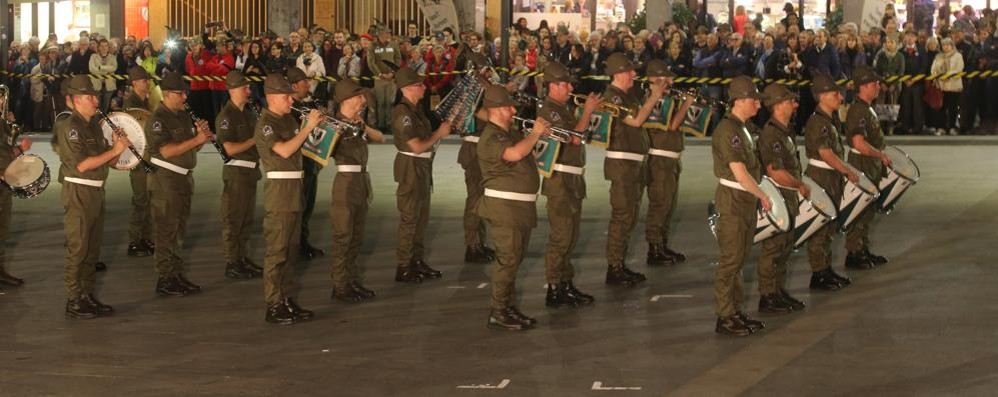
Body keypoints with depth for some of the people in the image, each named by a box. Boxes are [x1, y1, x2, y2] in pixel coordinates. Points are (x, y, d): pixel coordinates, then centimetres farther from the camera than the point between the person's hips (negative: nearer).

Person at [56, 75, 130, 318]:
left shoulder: (93, 127, 14)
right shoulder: (70, 127, -12)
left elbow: (107, 161, 15)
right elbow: (82, 164, -22)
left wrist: (118, 146, -5)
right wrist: (114, 150, -18)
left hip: (96, 192, 9)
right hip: (78, 192, -9)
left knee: (92, 250, 13)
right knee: (77, 250, -5)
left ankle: (88, 297, 21)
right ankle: (73, 302, 0)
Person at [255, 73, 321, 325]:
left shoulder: (289, 120, 15)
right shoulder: (265, 124, -12)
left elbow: (300, 148, 20)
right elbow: (284, 150, -25)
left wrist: (317, 128, 7)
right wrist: (308, 127, -23)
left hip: (294, 190, 9)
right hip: (278, 190, -9)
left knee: (291, 249, 13)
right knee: (276, 251, -6)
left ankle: (286, 299, 20)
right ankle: (273, 306, -3)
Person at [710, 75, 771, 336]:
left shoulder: (744, 127, 12)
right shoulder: (728, 131, -18)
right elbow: (740, 173, -20)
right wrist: (763, 196, -10)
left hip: (746, 199, 10)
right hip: (732, 199, -10)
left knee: (740, 258, 14)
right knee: (730, 260, -5)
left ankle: (736, 312, 21)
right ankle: (725, 318, 0)